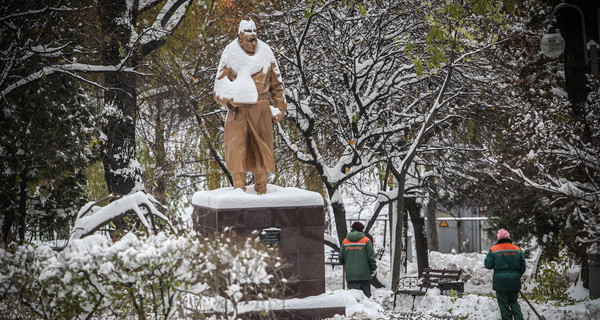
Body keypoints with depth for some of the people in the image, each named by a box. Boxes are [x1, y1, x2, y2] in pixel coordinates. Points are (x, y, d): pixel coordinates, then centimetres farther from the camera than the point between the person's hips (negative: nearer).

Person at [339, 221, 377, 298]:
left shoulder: (345, 241, 6)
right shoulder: (366, 240, -4)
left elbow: (341, 259, 9)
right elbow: (371, 257, -5)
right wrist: (374, 269, 7)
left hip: (350, 275, 2)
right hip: (364, 274, -2)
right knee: (366, 294, 6)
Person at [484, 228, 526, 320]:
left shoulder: (494, 250, -4)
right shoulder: (517, 249, 6)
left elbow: (488, 265, -7)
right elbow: (522, 265, 10)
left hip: (500, 281, -3)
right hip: (514, 281, 3)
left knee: (503, 303, 4)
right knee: (513, 301, 15)